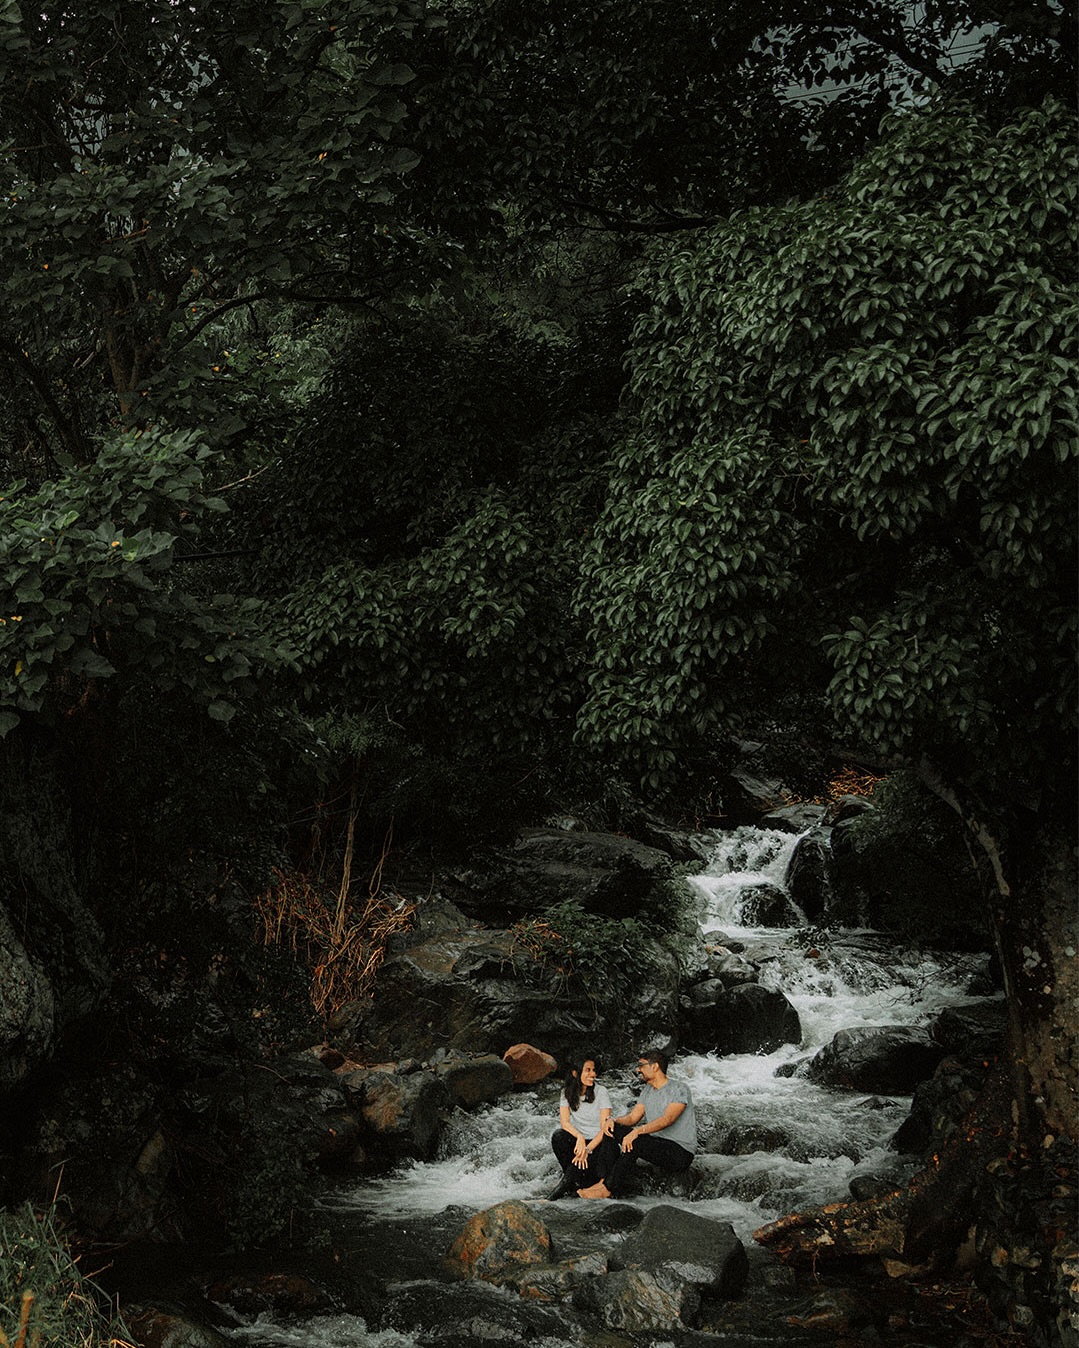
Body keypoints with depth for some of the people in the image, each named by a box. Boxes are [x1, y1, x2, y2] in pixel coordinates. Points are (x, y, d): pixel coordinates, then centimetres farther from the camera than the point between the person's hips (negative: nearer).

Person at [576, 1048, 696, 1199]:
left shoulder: (679, 1089, -13)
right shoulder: (648, 1090, 15)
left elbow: (668, 1119, -27)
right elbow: (633, 1117, 10)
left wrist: (637, 1131, -38)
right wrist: (613, 1121, -12)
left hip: (681, 1152, -8)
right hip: (656, 1142, 8)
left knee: (632, 1143, -31)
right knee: (613, 1130, -6)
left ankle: (608, 1189, -23)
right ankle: (604, 1180, -16)